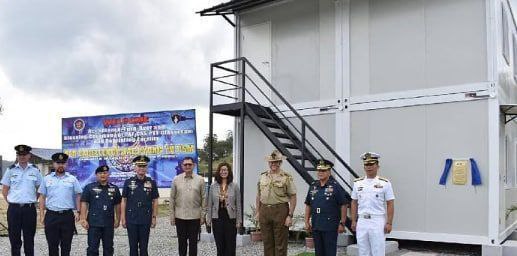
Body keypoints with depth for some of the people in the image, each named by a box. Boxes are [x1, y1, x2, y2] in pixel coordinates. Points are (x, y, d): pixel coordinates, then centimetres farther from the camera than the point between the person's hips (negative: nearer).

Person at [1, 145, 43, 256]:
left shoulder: (35, 170, 3)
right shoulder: (11, 170, 2)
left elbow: (39, 189, 12)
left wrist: (32, 201, 6)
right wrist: (11, 202, 3)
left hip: (29, 209, 0)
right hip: (14, 209, 0)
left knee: (29, 239, 6)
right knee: (14, 239, 6)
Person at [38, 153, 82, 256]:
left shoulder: (72, 179, 5)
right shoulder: (47, 179, 7)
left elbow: (78, 196, 5)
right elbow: (42, 197, 8)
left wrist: (77, 211, -4)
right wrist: (42, 215, 2)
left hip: (68, 215, -1)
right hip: (51, 215, 1)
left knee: (66, 244, 6)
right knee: (52, 244, 6)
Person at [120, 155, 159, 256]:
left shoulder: (152, 183, 2)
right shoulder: (128, 182, 1)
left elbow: (155, 201, 4)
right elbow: (123, 201, 3)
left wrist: (154, 217, -1)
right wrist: (123, 218, -1)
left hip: (146, 220, 0)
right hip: (131, 220, 0)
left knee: (144, 246, 7)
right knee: (133, 246, 8)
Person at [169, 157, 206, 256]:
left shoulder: (200, 180, 0)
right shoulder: (176, 180, 2)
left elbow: (203, 199, 1)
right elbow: (172, 199, 4)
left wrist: (203, 216, -2)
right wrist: (172, 216, 2)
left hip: (195, 217, -1)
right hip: (180, 217, 1)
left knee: (193, 242, 7)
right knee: (182, 241, 10)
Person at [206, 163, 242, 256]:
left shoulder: (234, 186, -1)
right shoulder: (213, 186, 2)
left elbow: (238, 204, 0)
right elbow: (209, 204, 6)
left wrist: (238, 220, -2)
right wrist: (209, 218, 2)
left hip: (230, 218, -1)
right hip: (217, 218, 1)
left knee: (230, 245, 3)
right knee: (219, 245, 7)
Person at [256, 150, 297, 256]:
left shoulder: (287, 177, -4)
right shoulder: (262, 176, 10)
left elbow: (293, 198, -6)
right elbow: (259, 196, 16)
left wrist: (290, 215, -12)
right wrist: (258, 212, 11)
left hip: (280, 211, -4)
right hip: (264, 210, 4)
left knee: (280, 244, 1)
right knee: (267, 242, 11)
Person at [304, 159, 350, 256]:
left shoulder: (335, 186, -6)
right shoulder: (313, 186, 9)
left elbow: (344, 205, -7)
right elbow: (308, 205, 15)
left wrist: (342, 223, -9)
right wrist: (307, 222, 9)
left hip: (330, 226, -5)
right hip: (315, 226, 5)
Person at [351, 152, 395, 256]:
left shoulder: (384, 183, -2)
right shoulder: (358, 183, 8)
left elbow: (390, 204, -3)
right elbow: (354, 203, 12)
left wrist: (389, 223, -9)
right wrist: (354, 221, 7)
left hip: (377, 222, -3)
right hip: (362, 222, 4)